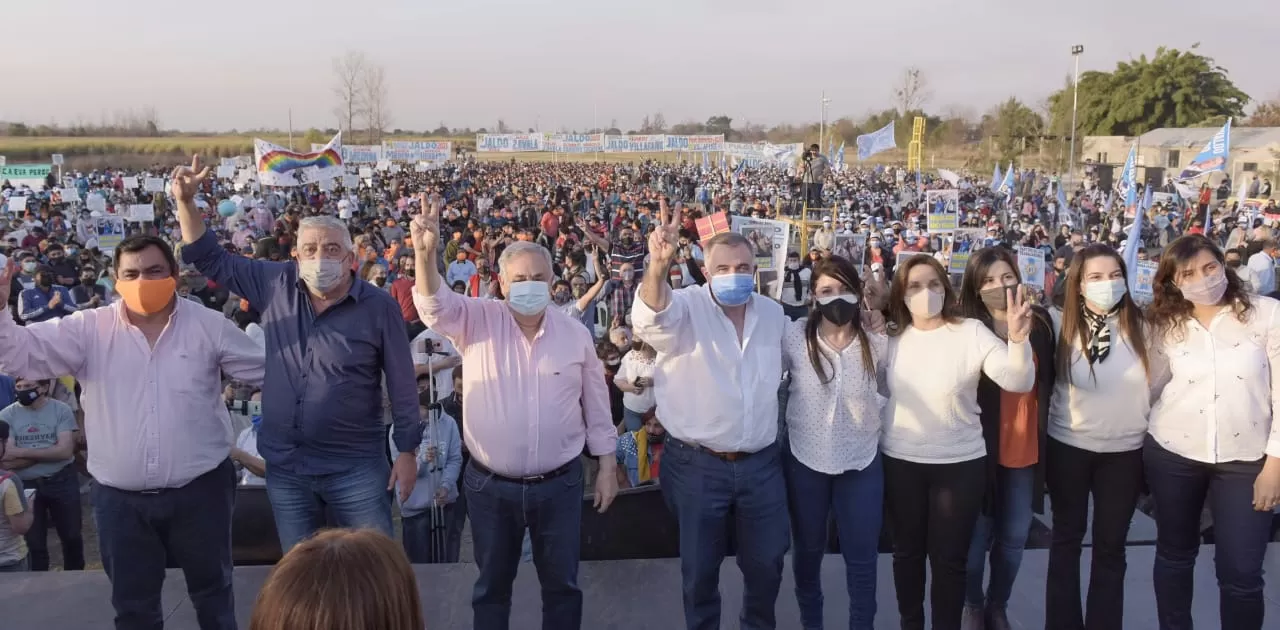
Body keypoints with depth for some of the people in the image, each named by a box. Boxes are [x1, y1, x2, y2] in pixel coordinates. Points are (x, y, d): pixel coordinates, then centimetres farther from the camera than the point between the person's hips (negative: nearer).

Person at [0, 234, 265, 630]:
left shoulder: (208, 325, -3)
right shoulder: (89, 329, -1)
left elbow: (268, 371, 2)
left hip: (199, 489, -1)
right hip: (120, 498, 2)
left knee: (212, 591, 16)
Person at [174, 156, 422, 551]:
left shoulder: (380, 307, -10)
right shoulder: (276, 286, -1)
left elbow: (402, 384, -5)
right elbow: (211, 260, 10)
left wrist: (407, 450, -4)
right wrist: (186, 202, -3)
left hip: (356, 467, -3)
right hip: (285, 465, 4)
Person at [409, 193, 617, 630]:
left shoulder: (576, 333, -1)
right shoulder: (478, 322, -5)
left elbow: (596, 403, 5)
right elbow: (435, 306, -24)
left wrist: (607, 466, 5)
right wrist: (425, 252, -42)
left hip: (559, 484, 1)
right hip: (490, 486, 0)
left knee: (561, 583, 14)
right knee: (491, 585, 17)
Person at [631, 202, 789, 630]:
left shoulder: (773, 312, 3)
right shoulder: (686, 307, -13)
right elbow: (651, 318, -37)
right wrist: (658, 266, -55)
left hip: (761, 463, 4)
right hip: (698, 465, -4)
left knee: (767, 561, 18)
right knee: (700, 567, 13)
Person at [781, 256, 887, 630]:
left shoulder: (877, 341, -7)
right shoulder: (794, 336, -12)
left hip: (862, 461, 0)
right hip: (805, 460, 0)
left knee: (862, 557, 10)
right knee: (808, 550, 19)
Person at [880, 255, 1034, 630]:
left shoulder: (972, 333, -10)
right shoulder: (890, 336, -2)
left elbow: (1018, 382, -20)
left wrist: (1019, 339, -39)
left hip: (960, 464, -2)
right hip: (899, 462, 3)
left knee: (949, 559, 9)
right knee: (907, 552, 17)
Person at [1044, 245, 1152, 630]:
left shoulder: (1140, 327, -5)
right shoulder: (1064, 326, -7)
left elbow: (1157, 384, 2)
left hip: (1124, 451, 1)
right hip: (1069, 447, -1)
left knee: (1111, 545, 11)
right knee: (1067, 538, 12)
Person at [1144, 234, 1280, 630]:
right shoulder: (1166, 325, 4)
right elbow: (1150, 385, 5)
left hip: (1245, 459, -2)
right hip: (1172, 453, 2)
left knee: (1241, 572, 0)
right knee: (1175, 554, 14)